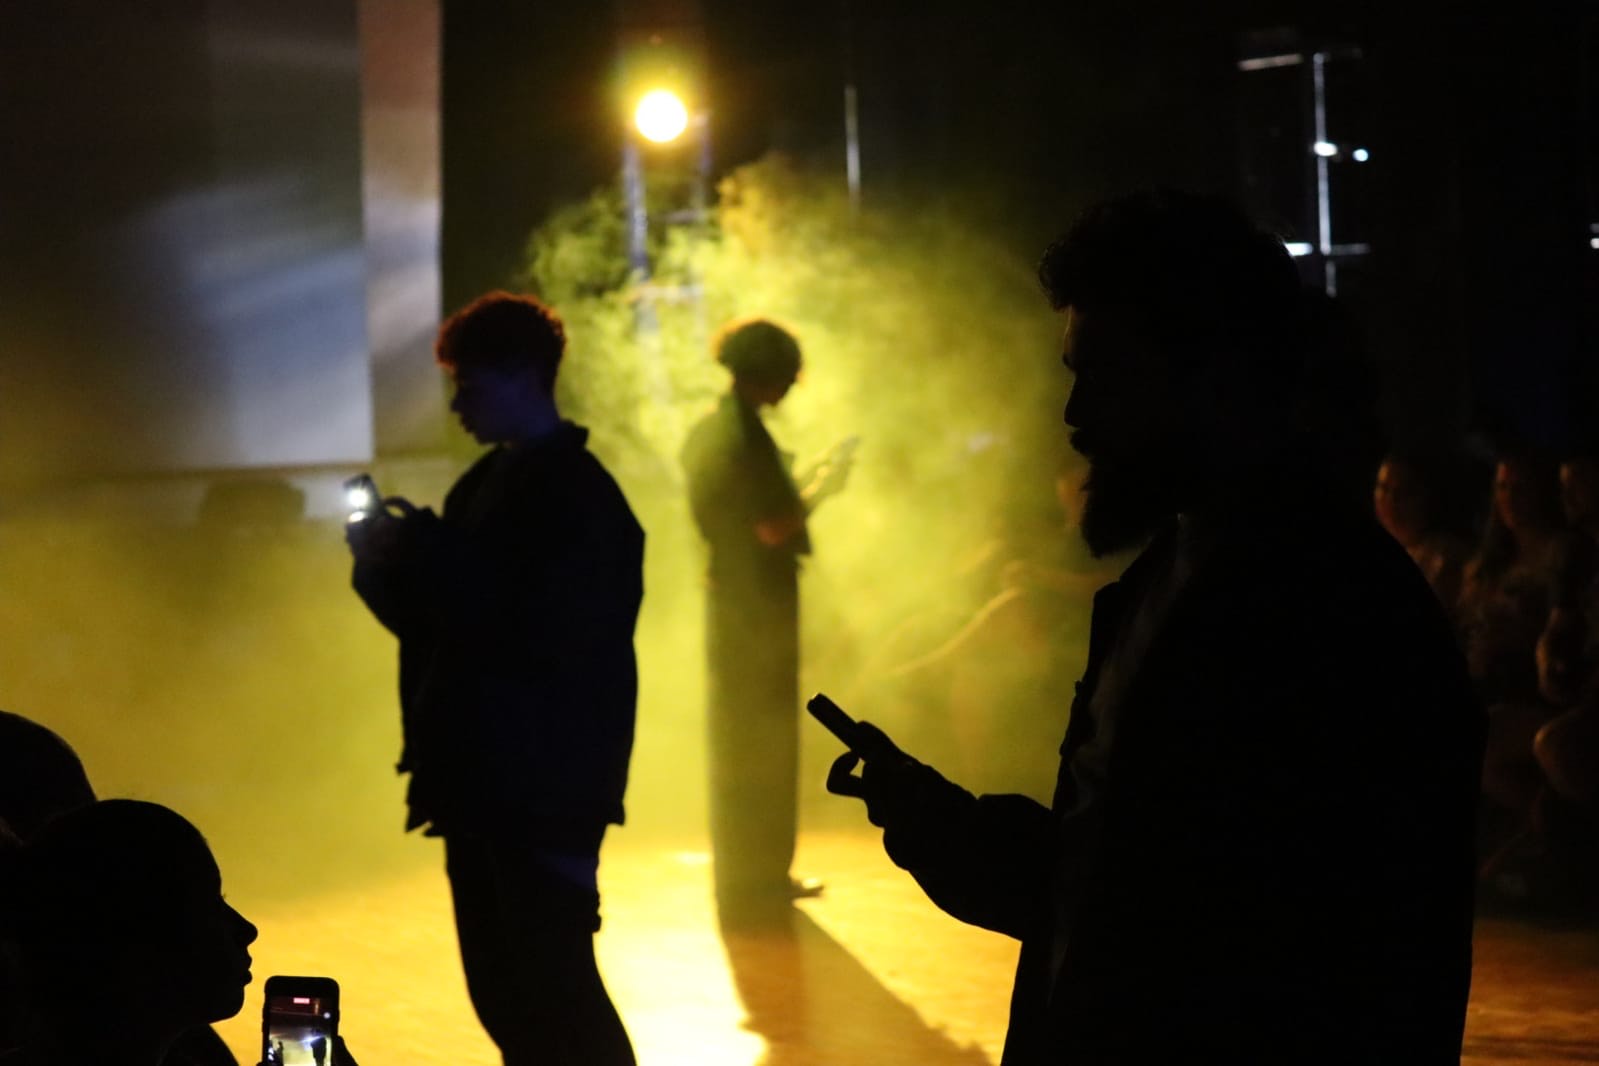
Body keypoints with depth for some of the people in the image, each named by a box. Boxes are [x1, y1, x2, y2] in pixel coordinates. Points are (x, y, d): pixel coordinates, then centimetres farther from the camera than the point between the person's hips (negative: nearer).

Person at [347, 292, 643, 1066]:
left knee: (552, 987, -6)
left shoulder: (579, 497, -15)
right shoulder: (488, 483, 13)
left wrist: (424, 553, -20)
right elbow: (437, 619, 16)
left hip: (545, 790, -9)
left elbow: (542, 639, -24)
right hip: (479, 783, 9)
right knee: (502, 989, 13)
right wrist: (387, 563, -4)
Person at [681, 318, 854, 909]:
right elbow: (774, 528, -23)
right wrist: (819, 489, -8)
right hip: (760, 604, -9)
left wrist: (801, 485, 17)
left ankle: (741, 871, 23)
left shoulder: (707, 429, 9)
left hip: (726, 597, 9)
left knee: (734, 738, 15)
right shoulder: (746, 437, -19)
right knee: (762, 740, 0)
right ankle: (759, 875, 6)